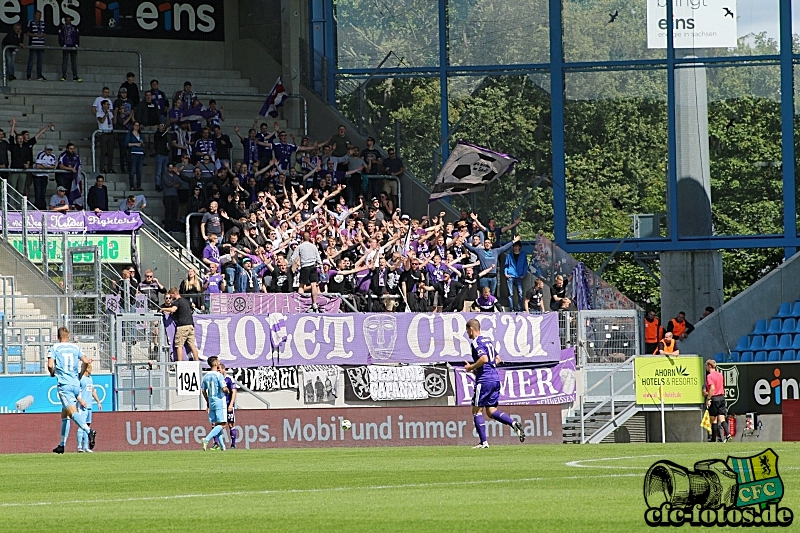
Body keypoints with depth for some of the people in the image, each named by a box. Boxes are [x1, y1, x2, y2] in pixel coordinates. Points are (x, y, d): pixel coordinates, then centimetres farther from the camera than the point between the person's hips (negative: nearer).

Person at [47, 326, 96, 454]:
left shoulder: (54, 348, 2)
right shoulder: (75, 348, 12)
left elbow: (50, 365, -9)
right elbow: (86, 361, 2)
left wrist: (52, 373, 12)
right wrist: (80, 375, 16)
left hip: (64, 385, -5)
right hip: (76, 384, 5)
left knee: (72, 412, -18)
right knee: (64, 415, 16)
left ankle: (89, 431, -43)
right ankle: (62, 445, 19)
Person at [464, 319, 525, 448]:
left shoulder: (476, 342, -10)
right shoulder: (488, 341, 18)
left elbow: (484, 359, -24)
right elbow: (497, 359, 26)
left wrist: (471, 367, -8)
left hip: (484, 380, -9)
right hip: (495, 378, 9)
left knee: (477, 411, 1)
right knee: (491, 411, 11)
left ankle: (483, 442, -1)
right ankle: (514, 423, -11)